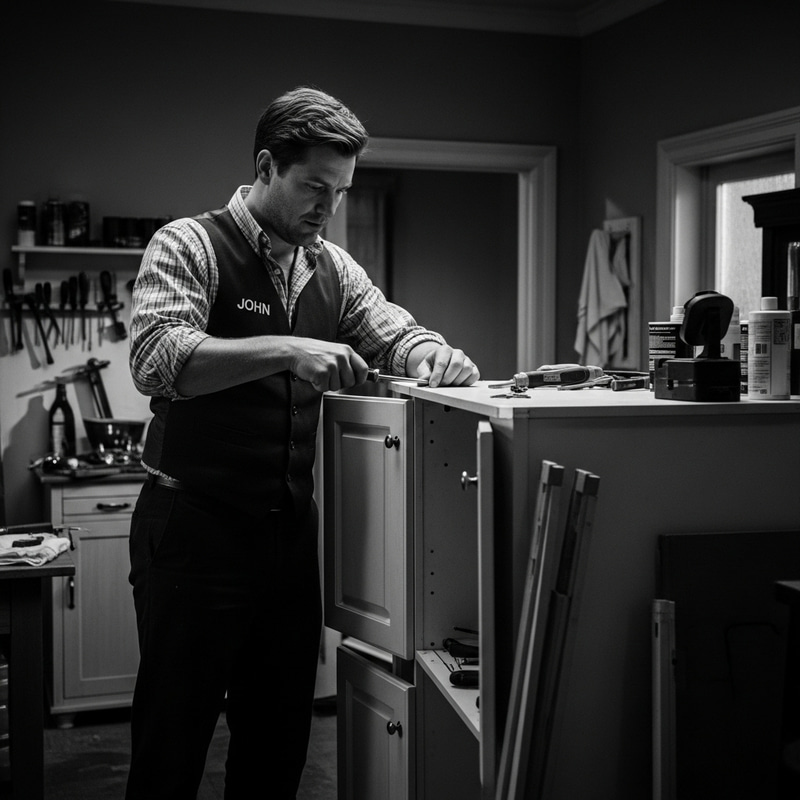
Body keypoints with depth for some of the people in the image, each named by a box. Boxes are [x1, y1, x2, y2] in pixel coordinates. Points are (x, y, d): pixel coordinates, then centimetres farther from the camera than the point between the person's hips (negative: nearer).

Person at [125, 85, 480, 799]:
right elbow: (157, 359, -21)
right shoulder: (190, 246, -7)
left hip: (291, 527, 6)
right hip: (196, 525, -6)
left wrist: (434, 356, -13)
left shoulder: (332, 268, 11)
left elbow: (397, 334, 12)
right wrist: (286, 351, -32)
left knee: (281, 739, 15)